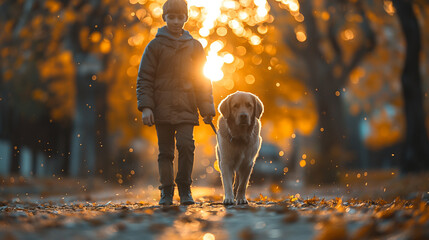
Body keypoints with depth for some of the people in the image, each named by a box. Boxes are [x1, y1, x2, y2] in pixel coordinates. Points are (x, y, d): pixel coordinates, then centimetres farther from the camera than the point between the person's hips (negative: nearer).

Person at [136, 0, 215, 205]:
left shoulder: (194, 47, 11)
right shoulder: (155, 46, 4)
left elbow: (203, 79, 14)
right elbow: (144, 79, 3)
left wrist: (207, 108, 5)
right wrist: (146, 107, -8)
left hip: (186, 108, 1)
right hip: (162, 108, -1)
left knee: (186, 144, -14)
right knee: (165, 150, 2)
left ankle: (184, 188, 0)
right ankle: (166, 192, 14)